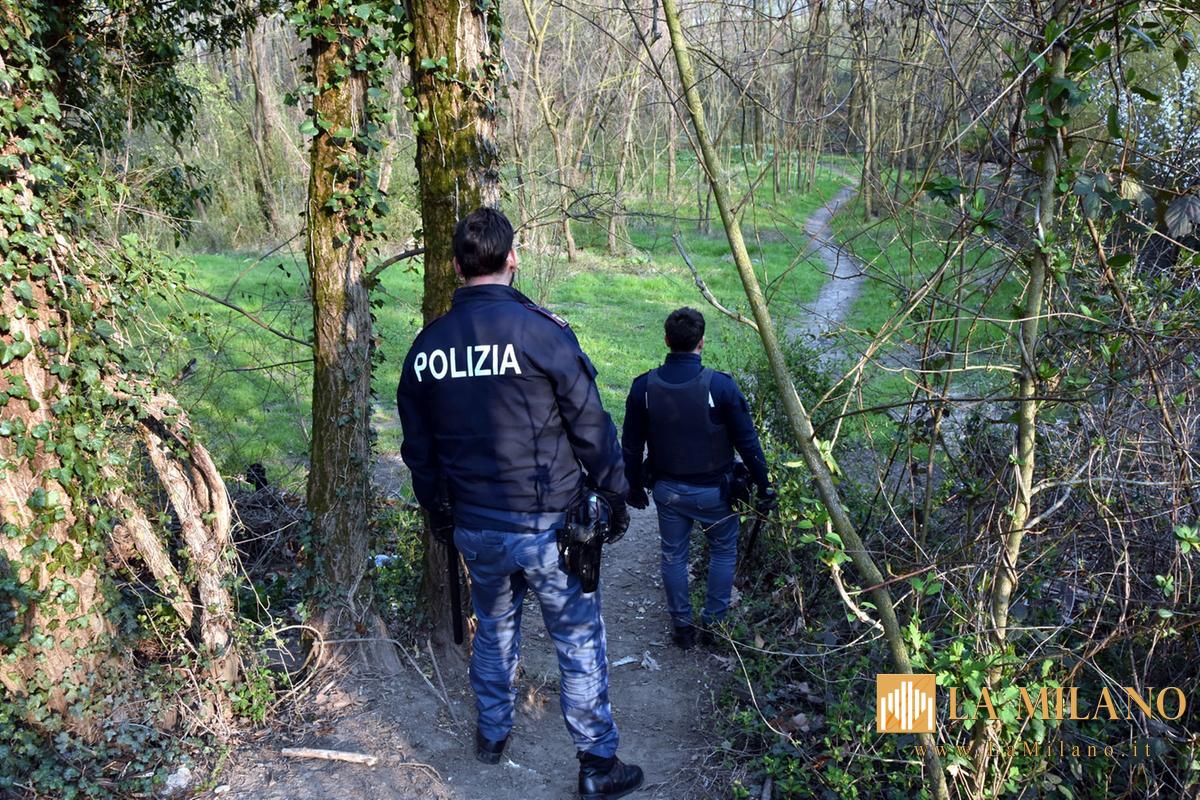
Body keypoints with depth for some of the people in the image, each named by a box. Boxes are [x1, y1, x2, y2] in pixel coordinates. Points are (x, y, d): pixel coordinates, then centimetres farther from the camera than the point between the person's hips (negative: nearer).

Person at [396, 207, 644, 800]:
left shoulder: (427, 345, 1)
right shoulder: (540, 331, -15)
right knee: (579, 639, 9)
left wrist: (439, 513, 23)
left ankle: (492, 733, 42)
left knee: (493, 627, 25)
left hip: (473, 525, 5)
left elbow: (418, 447, 10)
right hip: (545, 524, -5)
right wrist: (615, 496, 4)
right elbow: (591, 427, -10)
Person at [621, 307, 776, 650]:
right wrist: (764, 486, 0)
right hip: (714, 490, -2)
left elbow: (631, 445, -1)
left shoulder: (644, 386, -10)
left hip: (668, 490, 2)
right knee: (723, 551, 20)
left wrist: (635, 487, 14)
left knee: (673, 555, 19)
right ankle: (713, 624, 26)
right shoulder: (720, 385, -19)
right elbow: (747, 442, -12)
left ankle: (681, 627, 28)